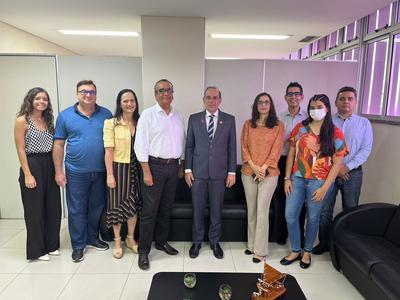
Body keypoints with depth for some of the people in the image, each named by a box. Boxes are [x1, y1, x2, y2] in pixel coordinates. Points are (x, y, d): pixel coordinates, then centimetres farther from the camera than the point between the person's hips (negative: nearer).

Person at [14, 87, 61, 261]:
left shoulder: (48, 120, 10)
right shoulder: (22, 120, -6)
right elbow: (21, 150, -10)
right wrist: (27, 175, -14)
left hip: (49, 166, 6)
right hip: (32, 166, -6)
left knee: (53, 207, 10)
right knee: (35, 209, 5)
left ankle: (51, 245, 27)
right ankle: (37, 250, 20)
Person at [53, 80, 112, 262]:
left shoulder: (106, 114, 3)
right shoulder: (65, 115, 0)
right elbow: (58, 145, 2)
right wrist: (58, 171, -2)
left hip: (101, 172, 2)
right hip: (76, 172, -2)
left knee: (97, 208, 14)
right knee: (76, 210, 6)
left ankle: (93, 238, 33)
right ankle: (78, 245, 23)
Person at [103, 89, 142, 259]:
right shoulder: (111, 123, -5)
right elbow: (109, 150, -9)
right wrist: (109, 174, -12)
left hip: (135, 168, 3)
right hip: (118, 168, -3)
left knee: (133, 204, 11)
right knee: (117, 204, 8)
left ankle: (130, 238, 31)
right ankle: (117, 241, 26)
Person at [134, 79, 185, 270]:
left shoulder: (178, 116, 11)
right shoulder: (148, 114, -6)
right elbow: (141, 144, -10)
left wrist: (181, 166, 13)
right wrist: (146, 172, -14)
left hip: (173, 166, 5)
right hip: (154, 165, -5)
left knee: (166, 208, 15)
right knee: (150, 210, 0)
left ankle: (161, 242, 32)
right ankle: (143, 251, 14)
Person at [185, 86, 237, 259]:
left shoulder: (229, 120, 2)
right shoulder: (194, 119, 4)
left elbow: (232, 147, 2)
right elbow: (189, 146, 5)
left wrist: (232, 172, -1)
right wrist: (187, 169, 0)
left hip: (219, 173, 0)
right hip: (198, 172, 0)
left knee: (216, 210, 10)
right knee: (198, 210, 10)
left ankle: (214, 242, 30)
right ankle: (197, 242, 29)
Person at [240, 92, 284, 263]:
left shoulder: (278, 126, 1)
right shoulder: (248, 124, 7)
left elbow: (277, 150, -4)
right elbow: (244, 147, 2)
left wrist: (263, 168, -12)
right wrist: (254, 167, -9)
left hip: (269, 173, -2)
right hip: (249, 172, 3)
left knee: (262, 211, -2)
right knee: (251, 210, 11)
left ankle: (260, 250, 10)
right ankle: (252, 245, 26)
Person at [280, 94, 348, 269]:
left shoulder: (335, 133, -3)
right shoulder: (300, 128, 3)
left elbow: (337, 163, -4)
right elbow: (291, 154, 5)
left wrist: (325, 187, -10)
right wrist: (287, 178, 0)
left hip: (318, 182, -2)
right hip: (297, 179, 2)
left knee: (313, 218, 10)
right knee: (290, 215, 4)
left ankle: (307, 251, 32)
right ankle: (295, 250, 25)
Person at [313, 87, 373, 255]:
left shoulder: (364, 123, 5)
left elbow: (366, 149, -3)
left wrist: (348, 167, -14)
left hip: (352, 173, 0)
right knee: (324, 211, 5)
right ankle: (324, 243, 21)